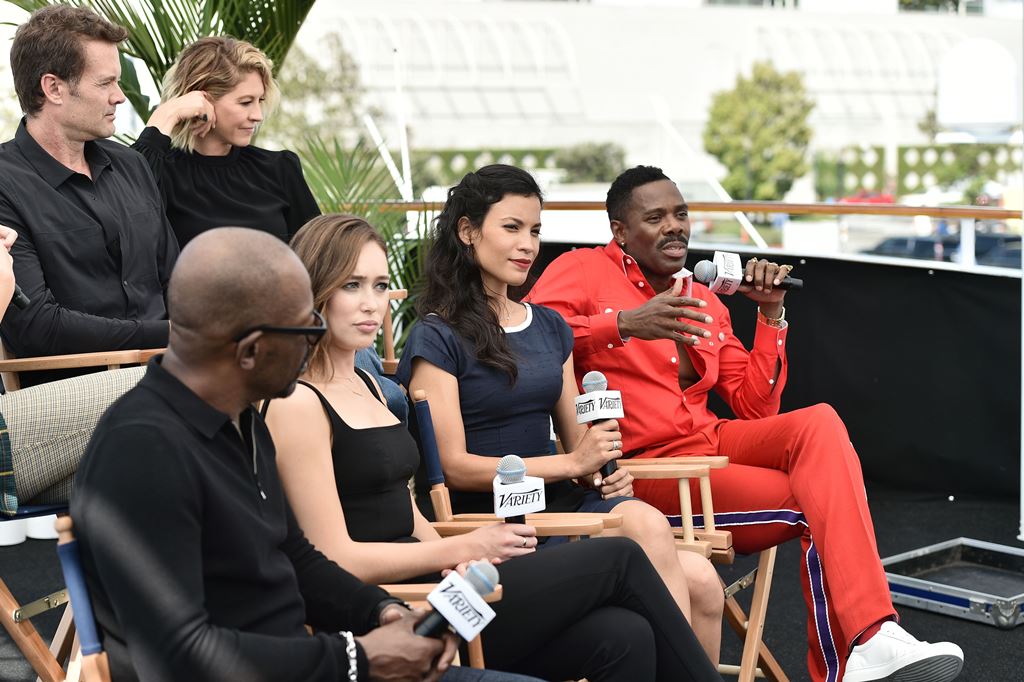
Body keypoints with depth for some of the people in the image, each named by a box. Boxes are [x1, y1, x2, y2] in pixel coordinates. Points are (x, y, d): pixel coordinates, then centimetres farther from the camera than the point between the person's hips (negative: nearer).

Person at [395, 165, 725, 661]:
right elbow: (453, 466, -9)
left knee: (701, 582, -19)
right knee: (645, 526, -29)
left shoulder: (549, 327, 17)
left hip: (560, 503, 6)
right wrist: (571, 464, -14)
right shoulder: (437, 338, -3)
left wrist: (604, 468, -4)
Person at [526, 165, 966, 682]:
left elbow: (756, 408, 17)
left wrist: (771, 314, 9)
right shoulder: (585, 270, 1)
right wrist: (624, 323, -28)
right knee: (818, 506, -20)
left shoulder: (705, 304, 20)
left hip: (711, 441, 6)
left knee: (820, 423, -23)